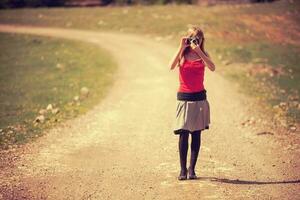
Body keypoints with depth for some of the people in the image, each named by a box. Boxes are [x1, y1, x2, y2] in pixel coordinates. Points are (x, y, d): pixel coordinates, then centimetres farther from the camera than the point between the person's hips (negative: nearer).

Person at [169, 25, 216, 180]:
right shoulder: (182, 54, 1)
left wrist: (199, 51, -19)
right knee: (184, 134, -4)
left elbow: (212, 68, -16)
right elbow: (171, 66, -18)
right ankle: (183, 169, 3)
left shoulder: (203, 54, 3)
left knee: (196, 133, 3)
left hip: (199, 98, 1)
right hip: (184, 98, -1)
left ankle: (192, 168, 10)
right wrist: (181, 48, -18)